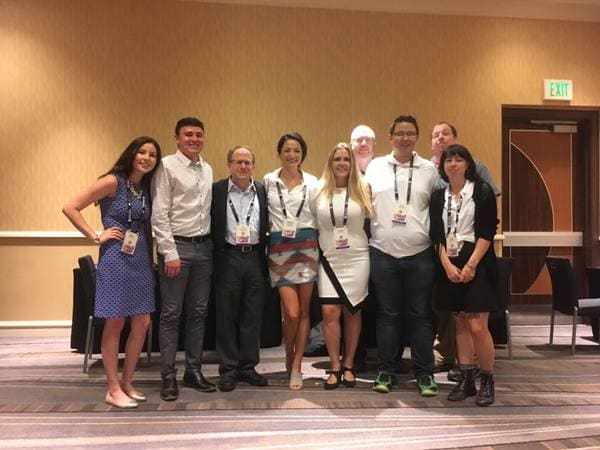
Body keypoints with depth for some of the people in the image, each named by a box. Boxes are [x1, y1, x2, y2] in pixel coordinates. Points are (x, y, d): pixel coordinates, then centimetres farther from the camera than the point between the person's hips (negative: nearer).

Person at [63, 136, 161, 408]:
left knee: (142, 323, 7)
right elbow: (70, 208, -10)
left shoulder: (146, 188, 12)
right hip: (115, 259, -6)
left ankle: (126, 383, 22)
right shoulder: (112, 181, -7)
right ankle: (113, 390, 13)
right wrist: (96, 237, -10)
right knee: (114, 324, 1)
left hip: (141, 260, 7)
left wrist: (151, 258, 8)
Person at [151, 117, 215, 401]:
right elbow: (159, 214, -11)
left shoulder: (208, 170, 13)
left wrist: (211, 244, 6)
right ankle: (168, 376, 11)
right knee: (171, 314, 1)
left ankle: (193, 371, 23)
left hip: (204, 246, 6)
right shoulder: (167, 166, -5)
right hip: (177, 246, -6)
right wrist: (170, 253, -15)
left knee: (198, 312, 11)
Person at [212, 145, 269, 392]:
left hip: (255, 258, 3)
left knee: (252, 316, 8)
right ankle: (228, 369, 17)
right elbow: (212, 226, -1)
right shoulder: (217, 190, 0)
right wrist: (213, 258, -6)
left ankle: (248, 367, 21)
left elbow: (267, 225, 10)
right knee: (227, 316, 5)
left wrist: (265, 259, 3)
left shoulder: (262, 191, 9)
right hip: (228, 258, -3)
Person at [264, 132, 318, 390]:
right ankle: (289, 357, 21)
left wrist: (319, 243, 6)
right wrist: (274, 228, 9)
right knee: (292, 313, -8)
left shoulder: (312, 182, 5)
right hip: (279, 249, -1)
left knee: (304, 310, 4)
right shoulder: (268, 180, 4)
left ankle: (296, 367, 15)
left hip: (307, 246, 1)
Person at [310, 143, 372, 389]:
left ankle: (348, 366, 20)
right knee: (330, 313, -6)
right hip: (329, 260, 0)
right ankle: (335, 367, 7)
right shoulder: (319, 191, 2)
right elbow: (311, 222, 10)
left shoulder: (362, 189, 0)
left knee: (352, 313, 7)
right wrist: (320, 243, 8)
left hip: (356, 260, 0)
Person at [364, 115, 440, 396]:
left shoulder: (429, 170, 6)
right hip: (383, 252, 0)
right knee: (387, 314, 8)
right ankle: (385, 371, 19)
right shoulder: (375, 167, 6)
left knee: (420, 315, 6)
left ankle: (425, 374, 17)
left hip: (419, 253, 0)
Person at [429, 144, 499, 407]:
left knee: (477, 326, -8)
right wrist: (447, 265, -7)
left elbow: (487, 232, -7)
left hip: (477, 265, -4)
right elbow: (436, 235, 5)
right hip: (449, 266, 4)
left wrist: (471, 265, -14)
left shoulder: (483, 191, -1)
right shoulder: (438, 196, 10)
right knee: (460, 324, 9)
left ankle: (487, 381, 9)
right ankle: (465, 379, 17)